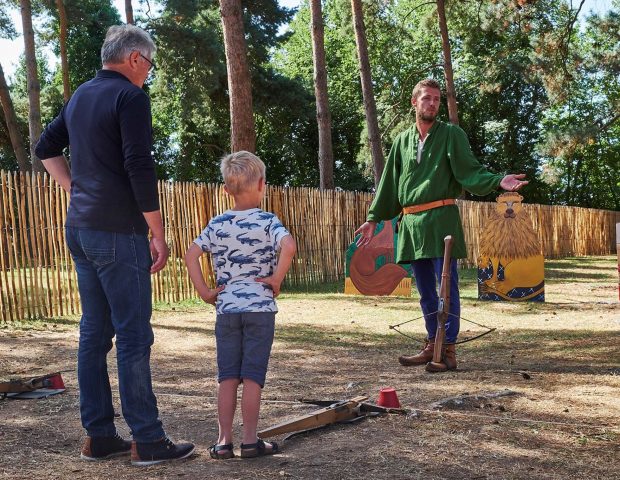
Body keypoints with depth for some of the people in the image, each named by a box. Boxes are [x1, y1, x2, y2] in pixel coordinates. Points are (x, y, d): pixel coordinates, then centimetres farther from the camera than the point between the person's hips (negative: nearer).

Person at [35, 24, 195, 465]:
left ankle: (99, 436, 16)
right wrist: (159, 234, -12)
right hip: (118, 232, -8)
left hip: (80, 229, 9)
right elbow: (140, 168, -17)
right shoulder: (130, 97, -11)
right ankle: (148, 441, 1)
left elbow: (47, 148, 25)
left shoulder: (80, 96, 15)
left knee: (94, 333, 10)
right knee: (134, 336, -4)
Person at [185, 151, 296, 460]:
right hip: (260, 308, -3)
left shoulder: (217, 225, 5)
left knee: (227, 378, 9)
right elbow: (289, 247, -23)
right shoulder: (267, 221, -5)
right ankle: (250, 441, 9)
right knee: (253, 378, 4)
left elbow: (191, 255, -1)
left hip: (226, 309, 3)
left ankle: (224, 442, 11)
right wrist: (276, 279, -11)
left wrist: (204, 292, 3)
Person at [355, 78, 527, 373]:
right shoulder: (403, 141, 16)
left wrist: (499, 182, -24)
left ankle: (448, 351, -1)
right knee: (425, 290, 11)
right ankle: (432, 346, 21)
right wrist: (373, 218, 19)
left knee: (447, 285, -5)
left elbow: (470, 172, -6)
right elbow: (389, 183, 20)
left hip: (440, 219, -5)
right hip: (411, 222, 5)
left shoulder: (451, 135, 2)